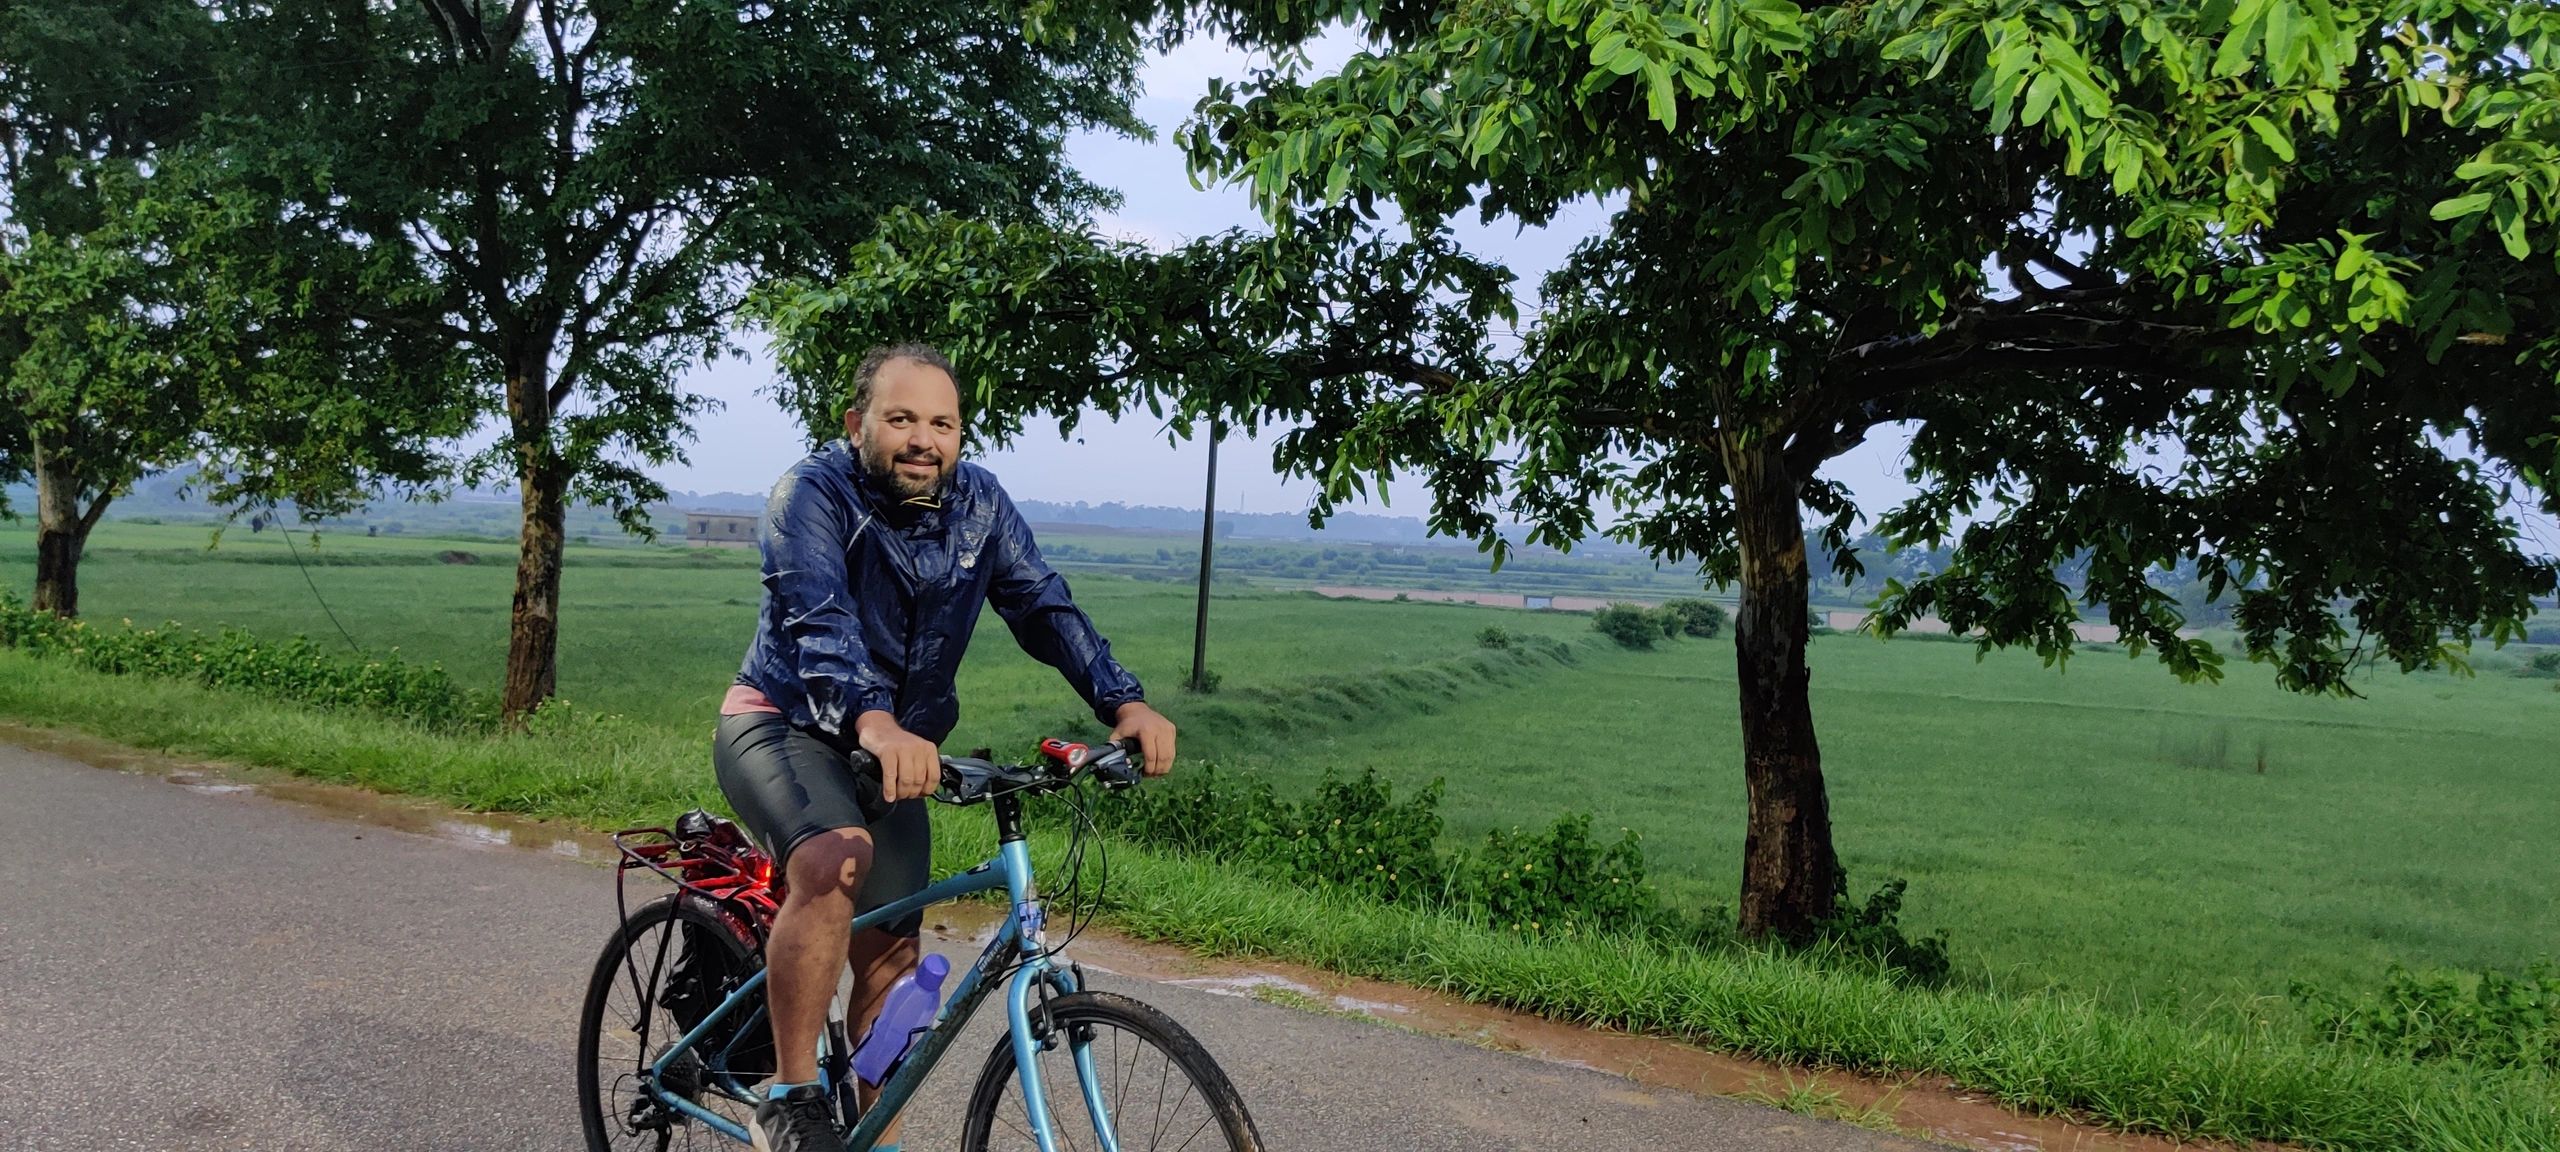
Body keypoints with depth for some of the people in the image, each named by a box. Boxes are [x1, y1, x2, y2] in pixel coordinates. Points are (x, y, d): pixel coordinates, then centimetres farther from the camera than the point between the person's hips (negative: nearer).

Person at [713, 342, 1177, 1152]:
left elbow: (1044, 607, -10)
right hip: (783, 726, -5)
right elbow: (818, 619, -36)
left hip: (894, 748, 6)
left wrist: (1125, 703, -27)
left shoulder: (979, 503, -4)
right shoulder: (813, 493, -20)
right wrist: (873, 721, -55)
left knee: (891, 950, 6)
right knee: (835, 859, -34)